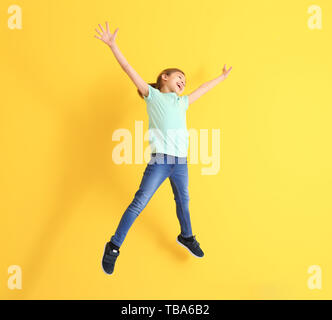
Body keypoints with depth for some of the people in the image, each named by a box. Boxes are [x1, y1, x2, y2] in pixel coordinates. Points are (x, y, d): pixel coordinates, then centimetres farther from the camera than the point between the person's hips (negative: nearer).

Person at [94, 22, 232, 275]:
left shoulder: (183, 102, 22)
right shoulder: (152, 95, 8)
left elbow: (203, 89, 35)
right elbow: (131, 71, -1)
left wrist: (222, 77, 48)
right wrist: (113, 46, -9)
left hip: (181, 162, 6)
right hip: (160, 160, -5)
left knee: (183, 202, 18)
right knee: (139, 203, -6)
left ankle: (186, 237, 40)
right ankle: (114, 247, 6)